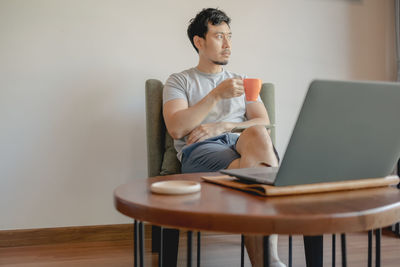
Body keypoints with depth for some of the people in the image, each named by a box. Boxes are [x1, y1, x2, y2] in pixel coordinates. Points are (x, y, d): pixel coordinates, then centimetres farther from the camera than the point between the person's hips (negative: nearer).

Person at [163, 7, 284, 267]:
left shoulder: (242, 80, 28)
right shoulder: (179, 81, 17)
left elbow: (264, 123, 14)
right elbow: (176, 128, -2)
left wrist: (220, 126, -4)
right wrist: (217, 94, -9)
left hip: (241, 143, 3)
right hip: (199, 149, -3)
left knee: (258, 135, -36)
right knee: (256, 172, -35)